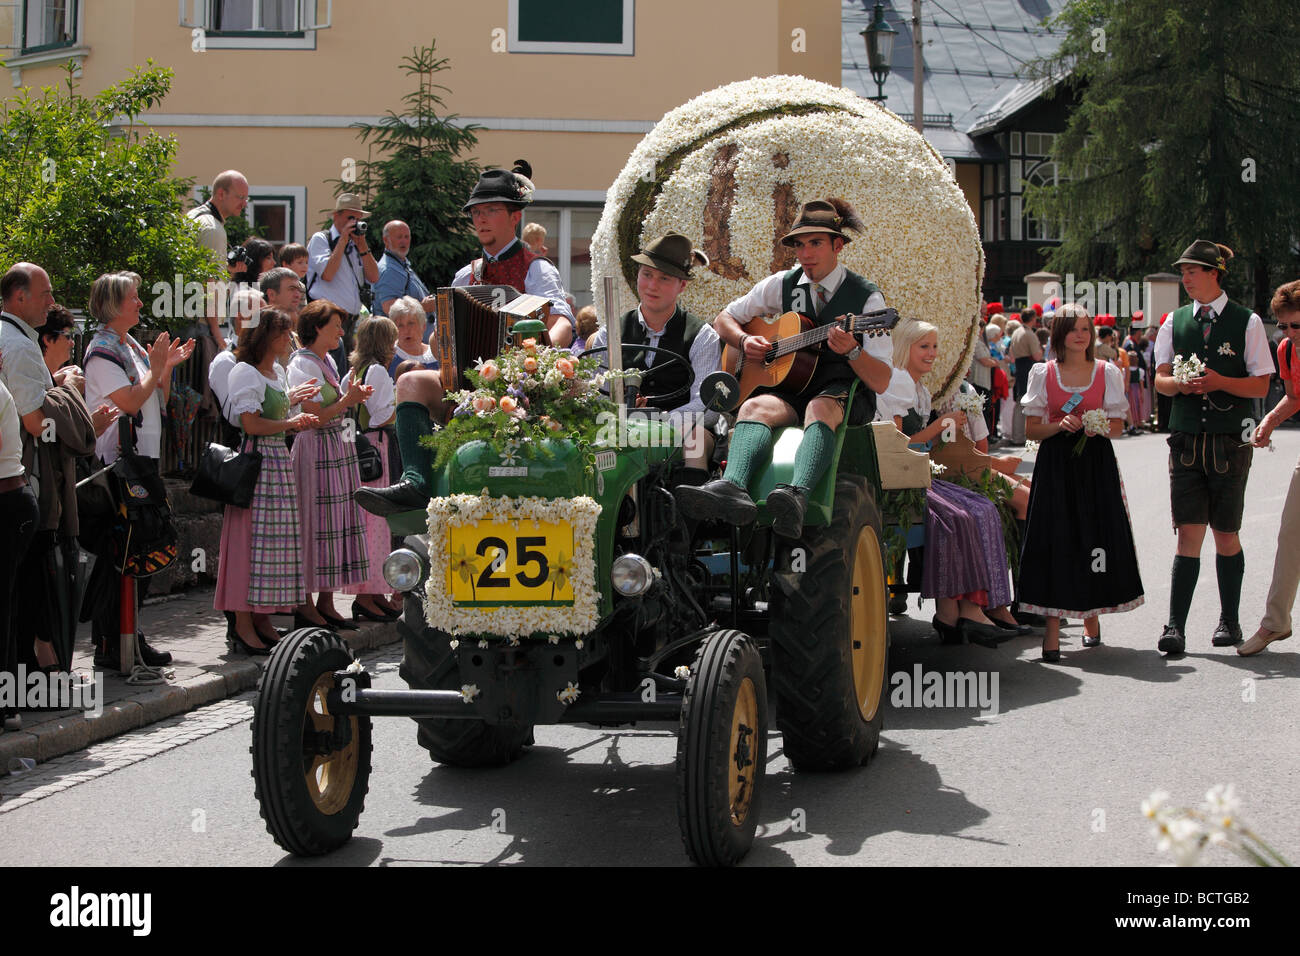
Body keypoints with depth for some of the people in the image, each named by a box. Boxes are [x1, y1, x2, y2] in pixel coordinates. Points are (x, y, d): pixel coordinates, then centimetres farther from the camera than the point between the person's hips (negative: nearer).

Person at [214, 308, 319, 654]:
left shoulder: (277, 371, 18)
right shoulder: (245, 372, -10)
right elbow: (251, 424, -17)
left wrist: (291, 398, 19)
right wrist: (291, 423, -7)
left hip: (278, 461, 9)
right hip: (255, 460, -9)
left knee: (275, 539, 8)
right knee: (251, 538, -8)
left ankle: (263, 619, 14)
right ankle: (242, 624, -5)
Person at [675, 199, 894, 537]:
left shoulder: (866, 296, 0)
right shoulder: (783, 285, 12)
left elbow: (881, 383, -6)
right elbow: (723, 319, 22)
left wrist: (852, 351, -27)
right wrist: (746, 340, 0)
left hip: (846, 393, -3)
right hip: (790, 387, 3)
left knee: (820, 408, -39)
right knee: (755, 407, -31)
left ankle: (797, 496, -67)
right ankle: (732, 488, -61)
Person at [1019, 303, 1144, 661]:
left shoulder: (1107, 372, 6)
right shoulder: (1043, 373, 4)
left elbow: (1117, 426, 7)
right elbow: (1032, 429, 4)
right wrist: (1060, 425, -14)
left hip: (1096, 463, 1)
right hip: (1056, 463, -1)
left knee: (1094, 535, 0)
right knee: (1055, 540, -8)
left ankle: (1091, 614, 23)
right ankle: (1052, 629, -7)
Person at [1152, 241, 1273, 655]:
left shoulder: (1247, 322, -1)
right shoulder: (1175, 321, 9)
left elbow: (1261, 385, -3)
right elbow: (1160, 379, 8)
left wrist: (1221, 382, -19)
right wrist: (1179, 383, -14)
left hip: (1230, 439, -2)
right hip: (1186, 436, 2)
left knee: (1226, 534, 7)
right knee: (1189, 534, -5)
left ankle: (1229, 621, 22)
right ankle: (1175, 627, -7)